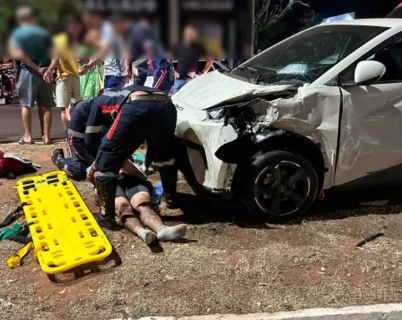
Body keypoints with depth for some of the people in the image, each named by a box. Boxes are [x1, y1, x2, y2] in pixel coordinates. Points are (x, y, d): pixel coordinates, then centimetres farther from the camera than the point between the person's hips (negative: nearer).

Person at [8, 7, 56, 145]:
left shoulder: (17, 33, 0)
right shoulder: (44, 32, 7)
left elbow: (17, 54, -13)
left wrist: (36, 68, -11)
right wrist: (49, 69, -12)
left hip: (28, 72, -2)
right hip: (45, 72, 2)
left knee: (26, 104, 6)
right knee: (45, 105, 6)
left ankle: (28, 136, 3)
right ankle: (46, 136, 5)